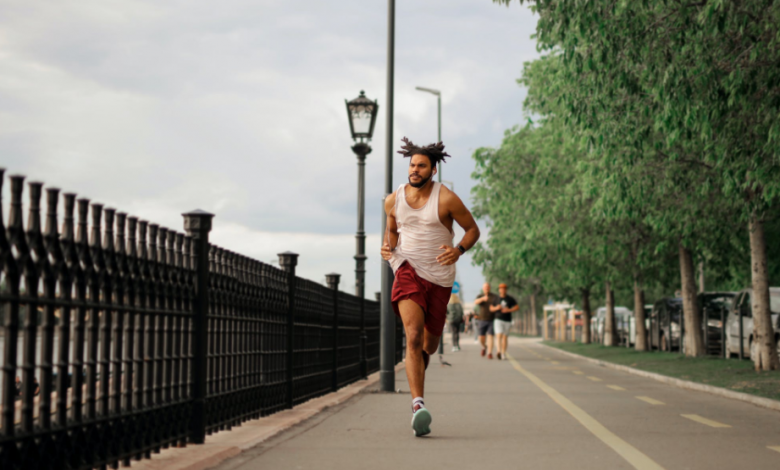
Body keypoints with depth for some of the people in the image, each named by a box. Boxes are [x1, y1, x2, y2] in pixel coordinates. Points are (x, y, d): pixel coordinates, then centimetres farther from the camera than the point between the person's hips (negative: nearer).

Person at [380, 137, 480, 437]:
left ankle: (421, 359, 51)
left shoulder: (446, 199, -8)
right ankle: (418, 405, -30)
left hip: (439, 276, 0)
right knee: (413, 336, -21)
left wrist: (458, 250, -18)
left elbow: (473, 229, 1)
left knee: (430, 342, 12)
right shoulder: (394, 200, 2)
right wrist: (387, 245, 0)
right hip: (408, 270, 0)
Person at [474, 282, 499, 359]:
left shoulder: (495, 297, 1)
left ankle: (490, 353, -12)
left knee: (490, 336, -11)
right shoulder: (480, 296, 3)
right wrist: (483, 299, -39)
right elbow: (475, 302, -19)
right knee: (481, 338, 4)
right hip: (482, 320, 2)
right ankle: (484, 347, 34)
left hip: (491, 320, -2)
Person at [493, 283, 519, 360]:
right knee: (499, 336, -17)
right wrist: (496, 308, -17)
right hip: (498, 319, -1)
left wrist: (509, 310, -17)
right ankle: (499, 352, -33)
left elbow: (517, 307, -2)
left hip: (507, 320, 1)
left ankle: (503, 354, 19)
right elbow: (491, 308, 6)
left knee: (505, 337, 8)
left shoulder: (510, 299, -1)